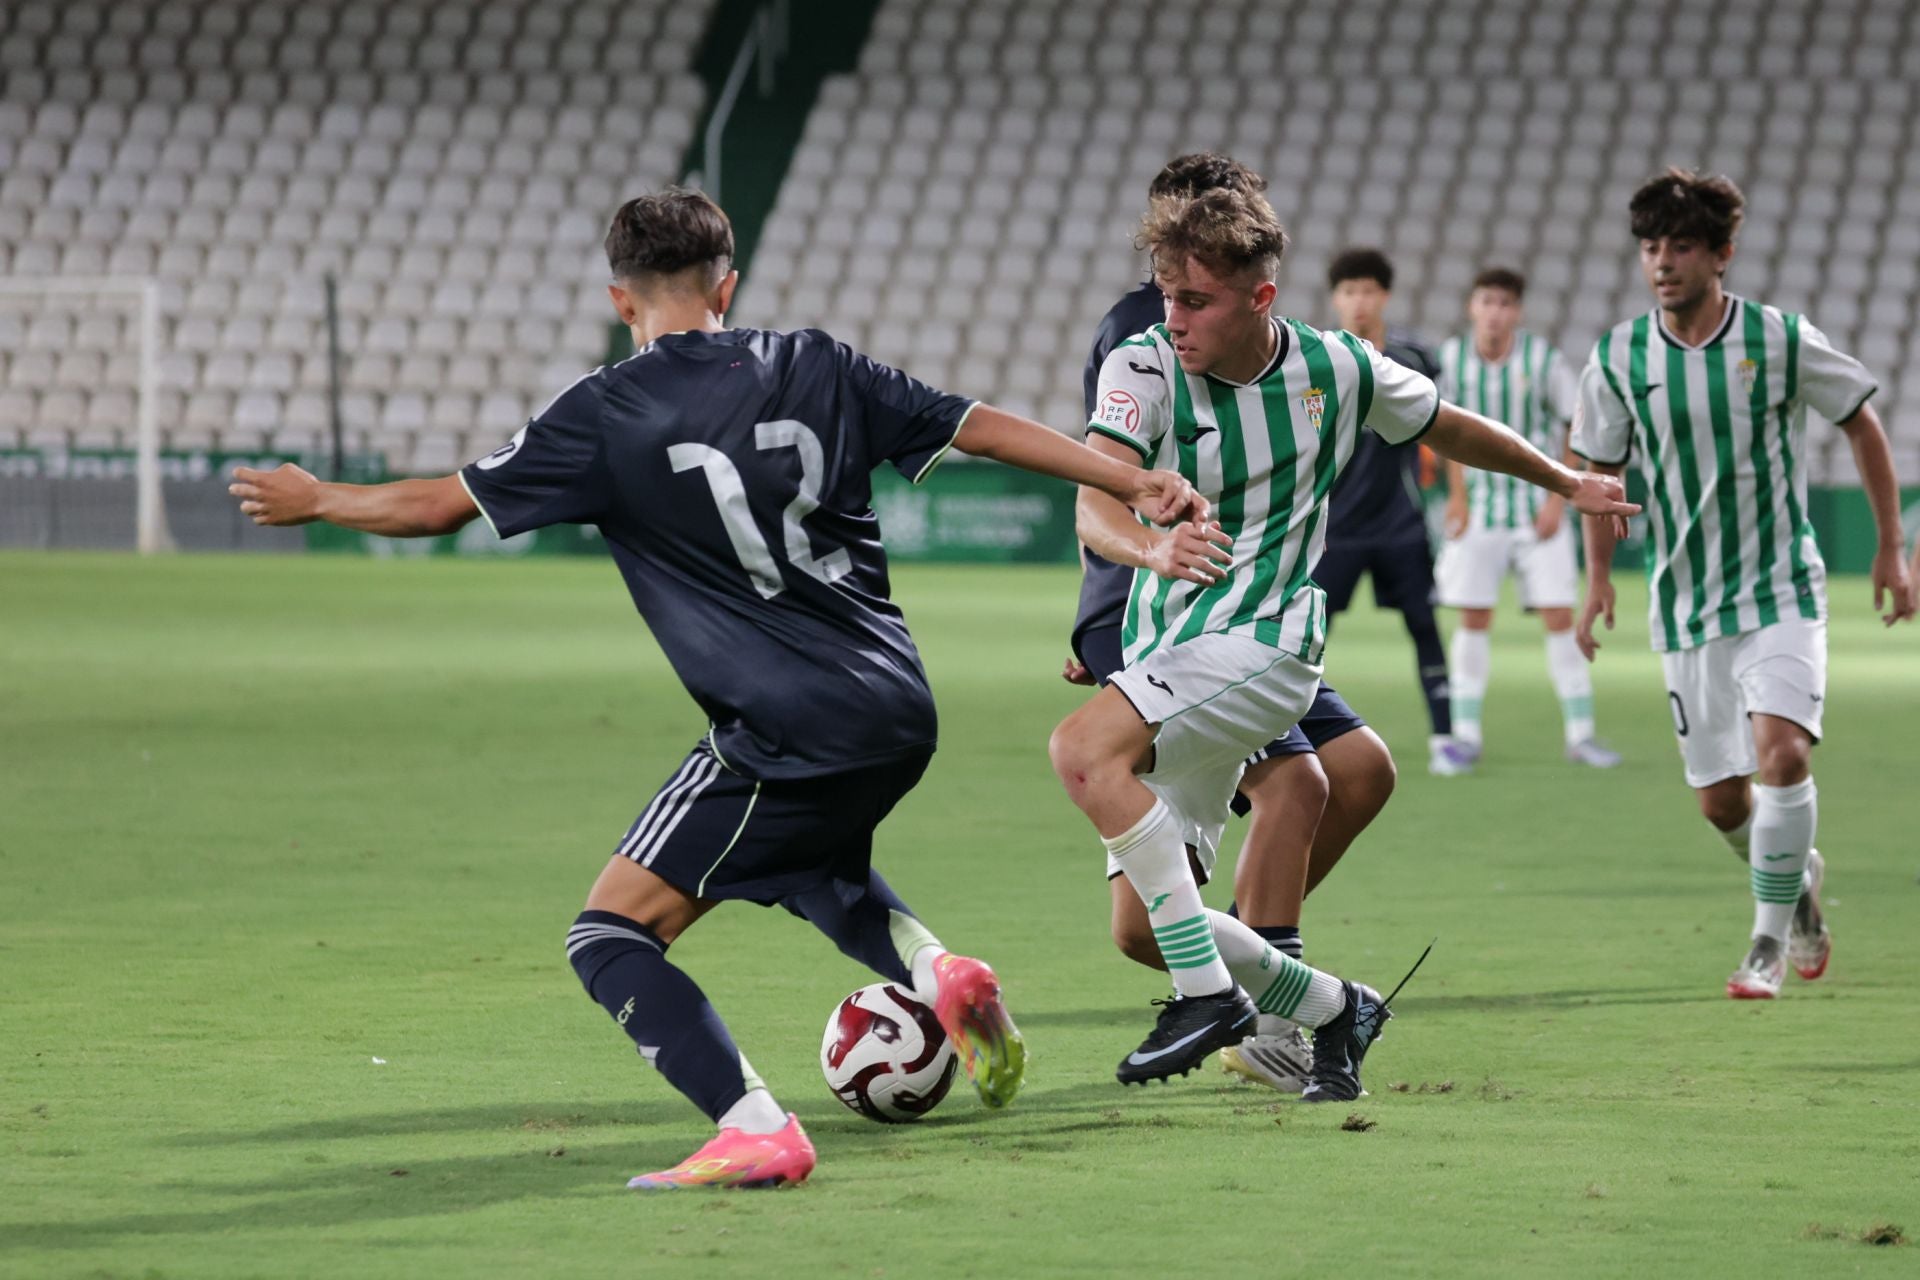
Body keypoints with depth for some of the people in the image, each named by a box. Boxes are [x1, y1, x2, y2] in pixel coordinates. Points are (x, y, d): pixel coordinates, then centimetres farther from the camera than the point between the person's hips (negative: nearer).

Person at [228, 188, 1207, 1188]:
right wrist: (1136, 484, 16)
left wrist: (313, 500, 18)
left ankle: (756, 1132, -19)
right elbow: (984, 429, 9)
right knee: (810, 861, 37)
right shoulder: (815, 369, 8)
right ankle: (933, 968, 10)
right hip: (900, 720, 7)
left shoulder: (605, 415, -4)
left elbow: (439, 505, 1)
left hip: (789, 737, -7)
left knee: (610, 936, -2)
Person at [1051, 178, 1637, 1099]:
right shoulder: (1144, 367, -7)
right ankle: (1332, 1009, 23)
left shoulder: (1338, 369, -4)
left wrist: (1566, 483, 31)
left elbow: (1449, 430, 18)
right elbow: (1092, 505, -23)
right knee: (1143, 922, 0)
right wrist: (1152, 547, -46)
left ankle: (1208, 993, -28)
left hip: (1263, 644, -4)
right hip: (1163, 656, 4)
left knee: (1084, 751, -31)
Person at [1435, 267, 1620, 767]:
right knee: (1473, 618, -1)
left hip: (1539, 510, -2)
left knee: (1559, 617, -4)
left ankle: (1580, 734, 1)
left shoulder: (1543, 361, -11)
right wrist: (1457, 495, 7)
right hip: (1480, 506, 2)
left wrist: (1558, 499, -7)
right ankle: (1466, 733, 7)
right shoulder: (1452, 359, -4)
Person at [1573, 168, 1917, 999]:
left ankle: (1771, 940, -10)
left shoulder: (1781, 340, -9)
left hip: (1781, 590, -3)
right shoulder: (1618, 359, -4)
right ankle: (1799, 878, 37)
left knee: (1781, 751, -23)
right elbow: (1600, 466, 11)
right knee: (1719, 799, 5)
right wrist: (1599, 575, 3)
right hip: (1686, 604, 3)